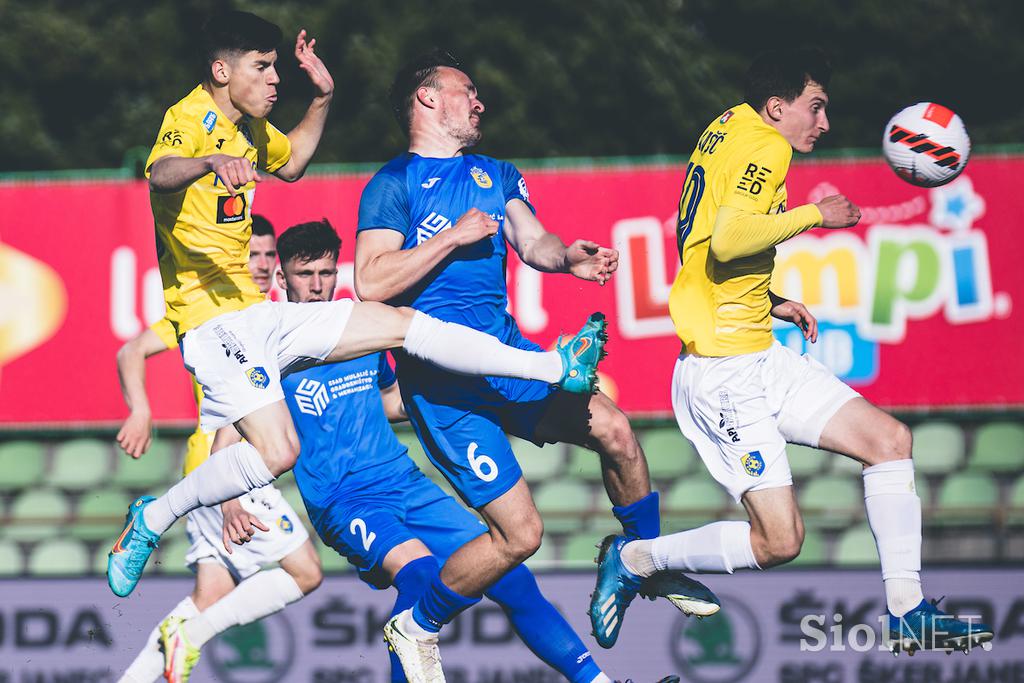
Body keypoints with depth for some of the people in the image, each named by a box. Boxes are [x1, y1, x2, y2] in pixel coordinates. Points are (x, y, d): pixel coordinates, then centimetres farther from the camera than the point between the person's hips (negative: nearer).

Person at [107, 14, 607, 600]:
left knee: (401, 323, 4)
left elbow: (291, 162, 38)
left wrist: (322, 99, 22)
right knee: (277, 452, -26)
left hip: (258, 313, 9)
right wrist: (211, 162, -58)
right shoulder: (190, 118, -13)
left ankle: (553, 368, 6)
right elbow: (160, 173, -36)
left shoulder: (249, 128, 15)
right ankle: (153, 519, -12)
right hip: (212, 318, -9)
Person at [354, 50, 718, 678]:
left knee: (613, 428, -15)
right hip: (443, 380, -6)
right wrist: (454, 235, -16)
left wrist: (570, 259, -17)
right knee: (520, 533, -12)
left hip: (505, 352, 6)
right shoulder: (394, 185, -3)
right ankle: (415, 629, 8)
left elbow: (531, 241, 5)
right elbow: (371, 284, -14)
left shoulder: (496, 175, 18)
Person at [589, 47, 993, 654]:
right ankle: (634, 558, 7)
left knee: (890, 439, 5)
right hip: (727, 370, -11)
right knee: (779, 541, -11)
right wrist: (815, 214, -17)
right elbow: (729, 239, -29)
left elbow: (705, 248, 23)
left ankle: (908, 613, 6)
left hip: (761, 357, 11)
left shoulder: (730, 129, 15)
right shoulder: (765, 148, -13)